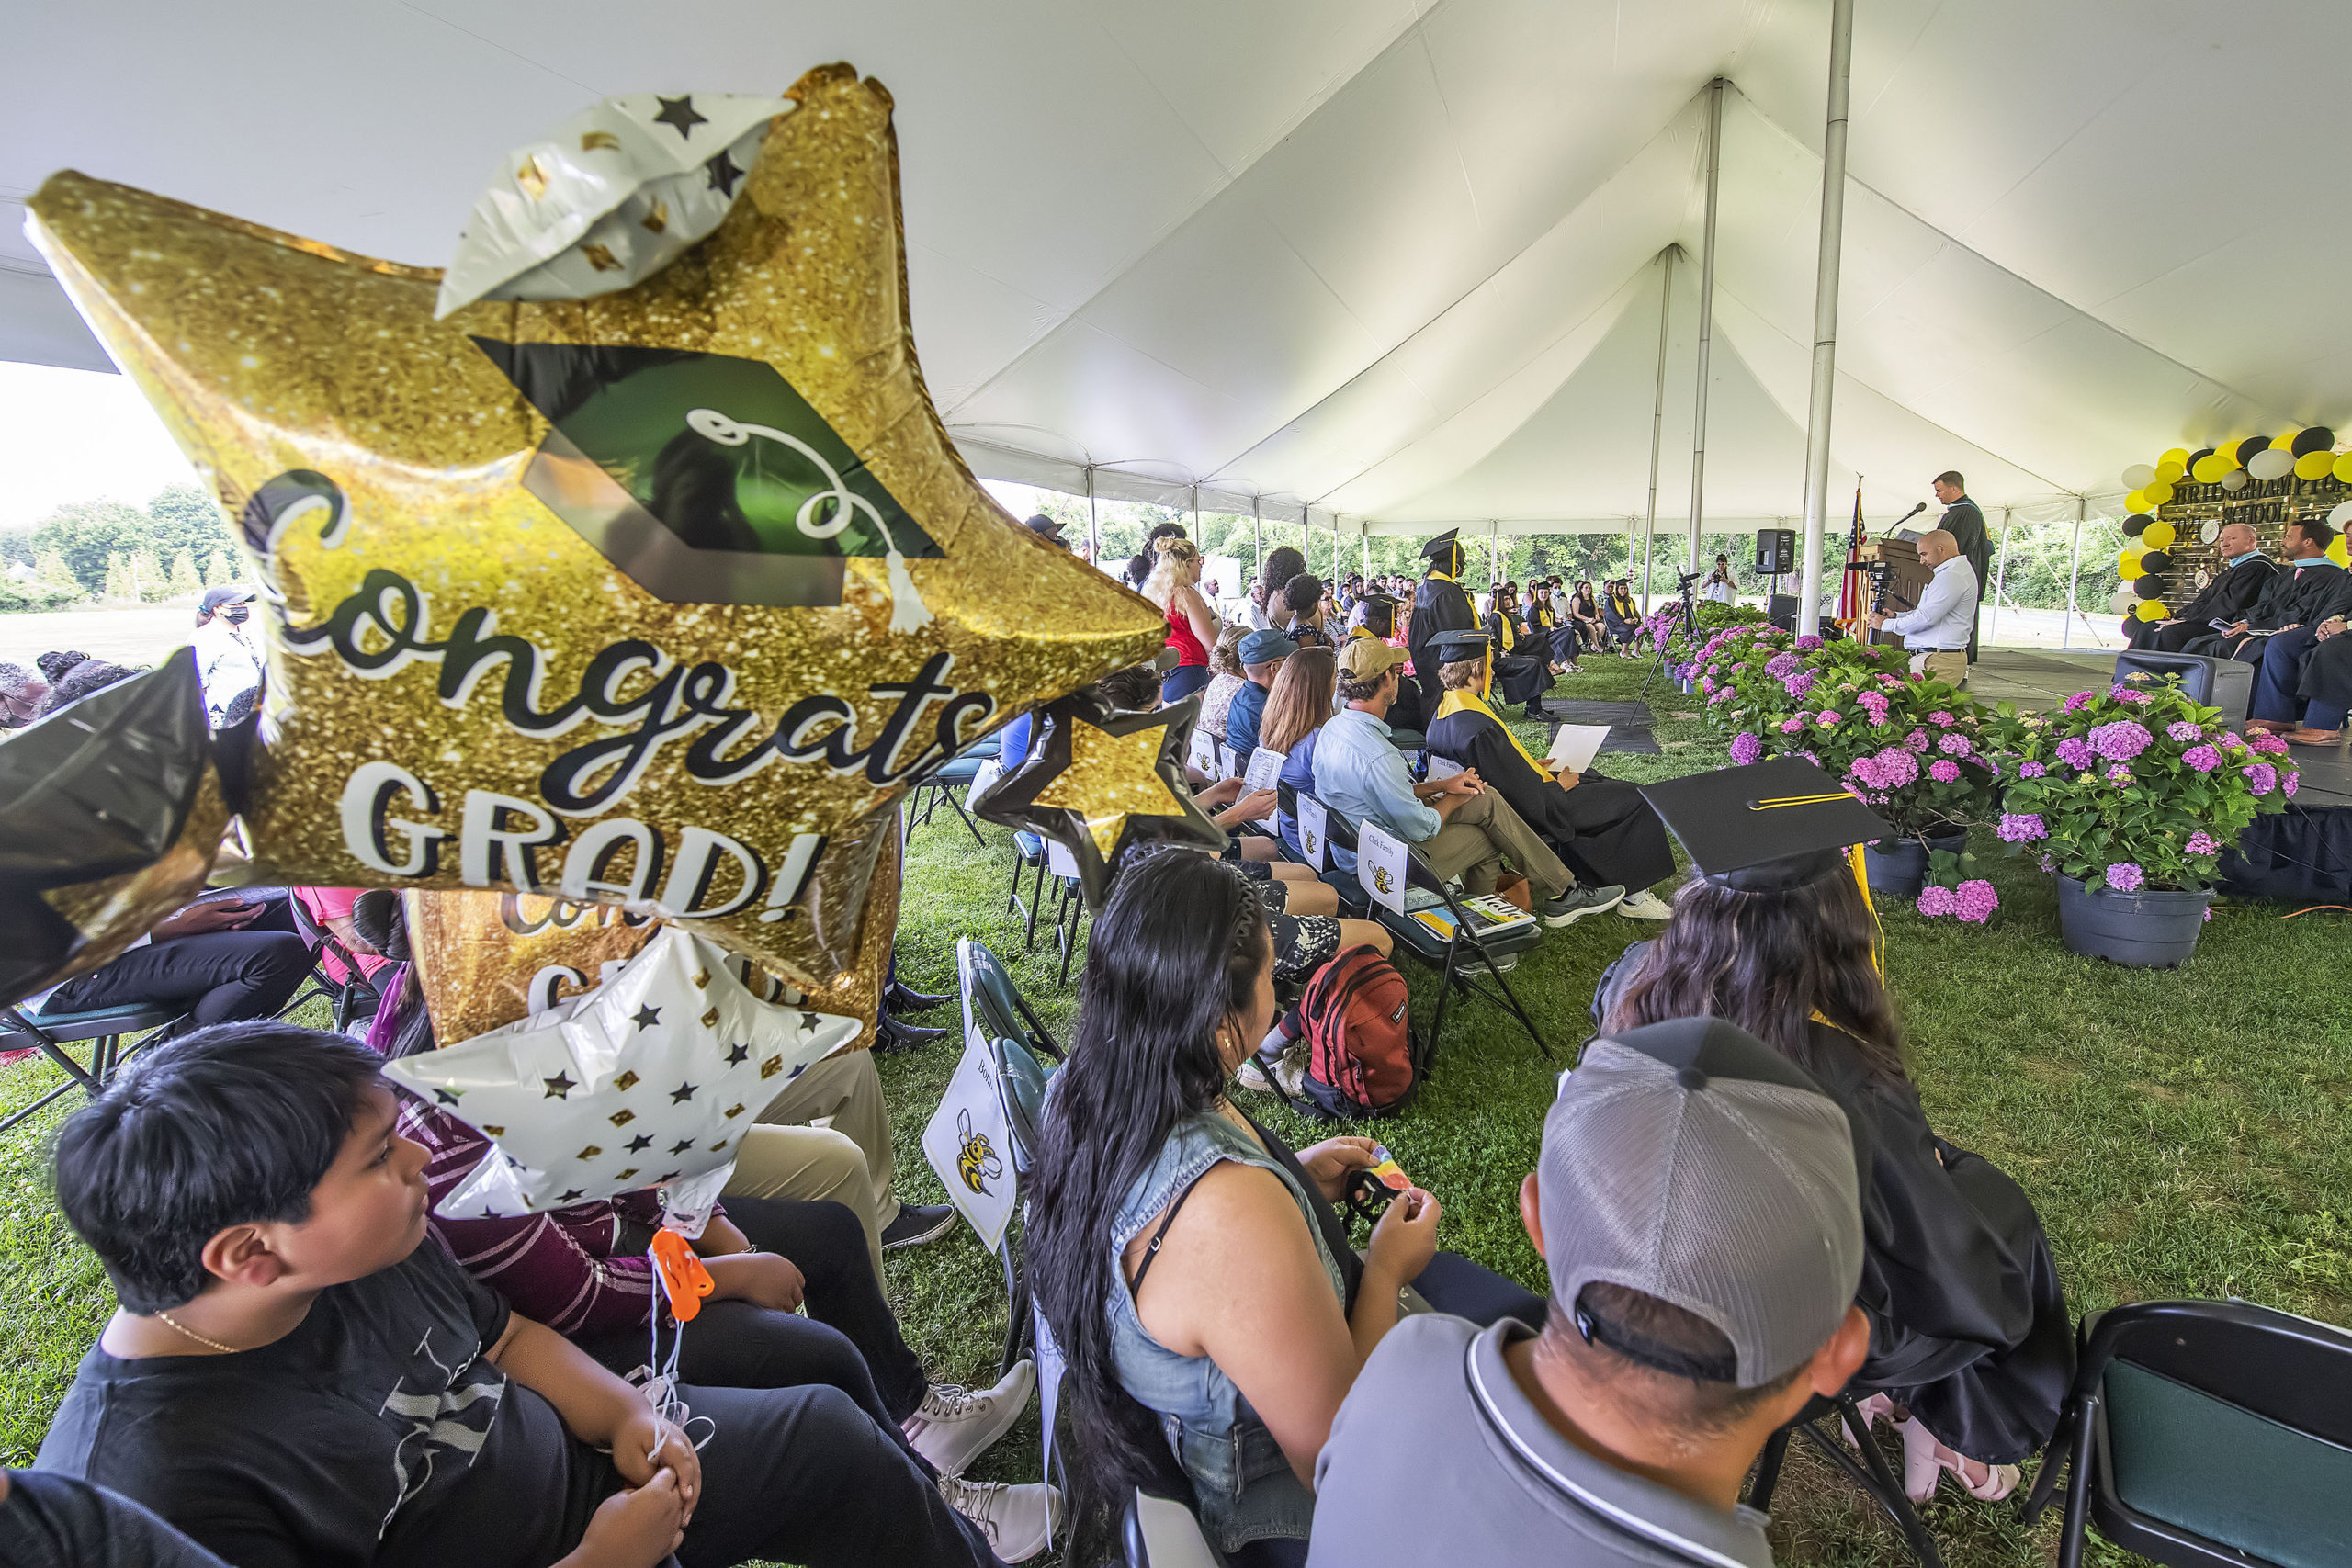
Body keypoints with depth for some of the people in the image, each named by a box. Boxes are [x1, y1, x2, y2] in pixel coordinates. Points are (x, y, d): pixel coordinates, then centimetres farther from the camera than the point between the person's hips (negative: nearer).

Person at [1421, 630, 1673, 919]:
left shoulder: (1443, 712, -3)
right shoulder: (1480, 729, -33)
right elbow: (1532, 800, -28)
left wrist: (1532, 765, 12)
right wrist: (1558, 785, -9)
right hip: (1529, 819, -10)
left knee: (1600, 782, 26)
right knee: (1634, 800, 2)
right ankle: (1634, 897, 13)